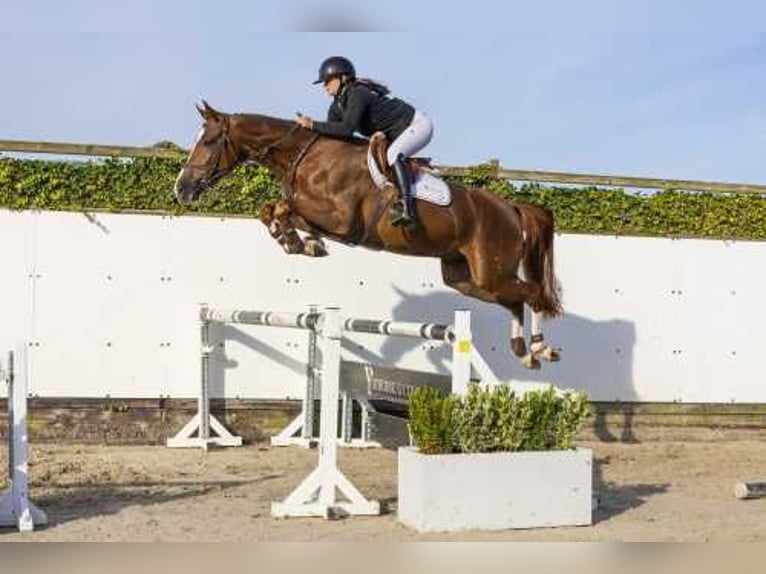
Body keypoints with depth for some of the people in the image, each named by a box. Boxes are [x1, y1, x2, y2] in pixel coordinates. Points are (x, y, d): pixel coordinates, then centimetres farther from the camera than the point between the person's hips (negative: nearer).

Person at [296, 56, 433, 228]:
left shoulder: (357, 95, -28)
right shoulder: (337, 106, 0)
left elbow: (347, 129, -38)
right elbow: (331, 132, 4)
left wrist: (313, 125, -34)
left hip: (418, 124, -10)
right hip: (397, 133, 10)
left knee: (393, 154, -33)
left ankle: (407, 208, -41)